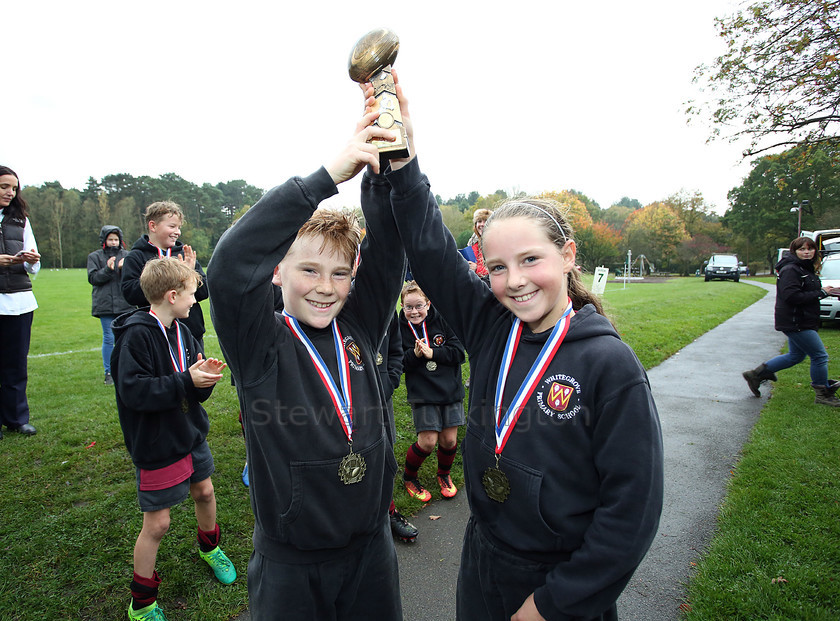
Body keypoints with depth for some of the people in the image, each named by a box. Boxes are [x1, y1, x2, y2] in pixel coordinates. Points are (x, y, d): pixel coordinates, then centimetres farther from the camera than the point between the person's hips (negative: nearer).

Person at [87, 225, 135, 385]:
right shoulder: (95, 256, 8)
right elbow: (93, 278, -1)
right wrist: (107, 269, -15)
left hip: (125, 305, 1)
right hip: (105, 305, -1)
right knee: (108, 338, 2)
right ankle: (109, 372, 13)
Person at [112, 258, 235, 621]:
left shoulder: (181, 332, 2)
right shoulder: (137, 335, -21)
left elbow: (196, 390, 6)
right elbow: (133, 390, -28)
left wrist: (205, 376, -15)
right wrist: (186, 381, -29)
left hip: (191, 436, 7)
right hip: (156, 447, -7)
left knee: (204, 492, 22)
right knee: (157, 523, 4)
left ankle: (209, 547, 51)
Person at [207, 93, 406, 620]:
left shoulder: (360, 329, -5)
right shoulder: (261, 345, -14)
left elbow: (389, 250, -12)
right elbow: (229, 270, -31)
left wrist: (389, 162, -25)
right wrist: (328, 176, -34)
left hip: (371, 545, 4)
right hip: (290, 563, -3)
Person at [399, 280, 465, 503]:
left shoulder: (441, 321, -5)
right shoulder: (400, 328, -5)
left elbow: (459, 352, -8)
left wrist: (432, 353, -18)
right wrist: (414, 354, -22)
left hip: (450, 390, 2)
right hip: (422, 393, -1)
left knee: (449, 440, 7)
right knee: (428, 442, -5)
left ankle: (444, 475, 37)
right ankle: (408, 477, 24)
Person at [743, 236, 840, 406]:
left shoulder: (807, 269, 15)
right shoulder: (790, 270, -17)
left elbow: (806, 292, 19)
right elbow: (792, 296, -26)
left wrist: (826, 291, 3)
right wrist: (821, 293, -20)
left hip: (800, 321, 10)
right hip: (795, 323, -10)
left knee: (796, 355, 18)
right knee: (820, 356, -2)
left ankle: (756, 374, 21)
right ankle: (823, 394, 13)